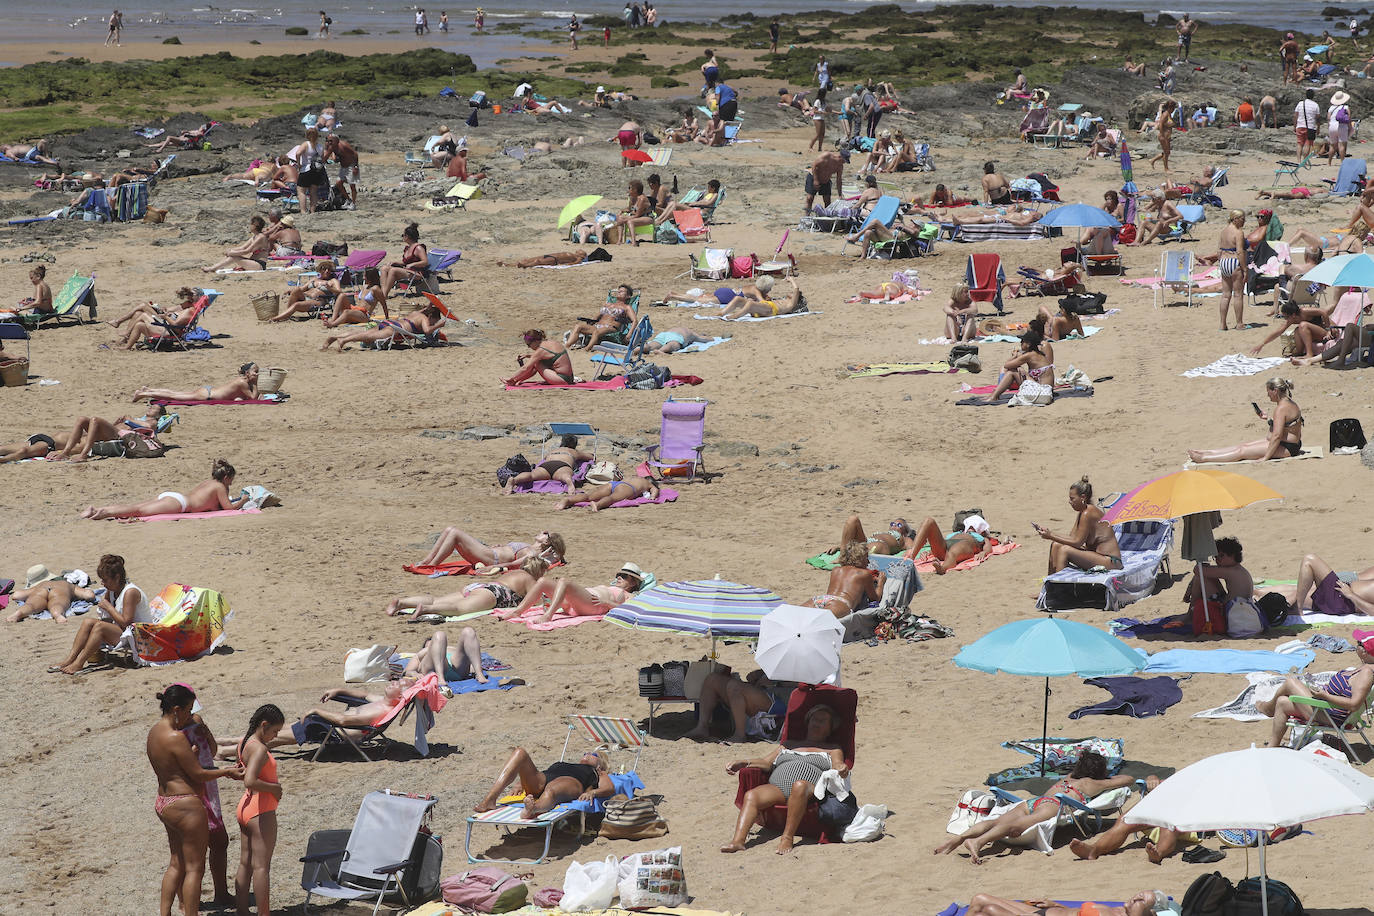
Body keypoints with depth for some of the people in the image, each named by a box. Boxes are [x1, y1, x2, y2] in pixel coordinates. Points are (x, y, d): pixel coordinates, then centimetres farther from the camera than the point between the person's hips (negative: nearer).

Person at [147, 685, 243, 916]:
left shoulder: (154, 731, 7)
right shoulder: (176, 738, -22)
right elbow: (198, 775, -17)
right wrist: (227, 772, -3)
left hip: (163, 802, 10)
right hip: (185, 806, -10)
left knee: (177, 864, 19)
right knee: (195, 868, 0)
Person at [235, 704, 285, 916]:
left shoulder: (244, 743, 8)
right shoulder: (259, 749, -21)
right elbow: (250, 781, -32)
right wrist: (274, 787, -19)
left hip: (245, 806, 9)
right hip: (261, 811, -9)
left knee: (245, 864, 14)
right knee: (261, 866, -4)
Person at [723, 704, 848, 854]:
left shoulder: (832, 749, 29)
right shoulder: (789, 745, 37)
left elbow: (837, 766, 9)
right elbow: (766, 763, 25)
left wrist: (842, 769, -17)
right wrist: (743, 763, 6)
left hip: (811, 788, -3)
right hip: (777, 787, 3)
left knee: (799, 786, -42)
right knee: (751, 795, -31)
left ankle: (788, 838, -47)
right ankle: (737, 840, -49)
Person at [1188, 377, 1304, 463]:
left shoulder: (1281, 408, -23)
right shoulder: (1291, 403, 10)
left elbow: (1277, 435, -27)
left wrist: (1265, 457, -24)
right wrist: (1269, 419, 13)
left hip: (1285, 448, -10)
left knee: (1242, 451, -8)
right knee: (1244, 445, 11)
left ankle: (1203, 458, -5)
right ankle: (1205, 453, 14)